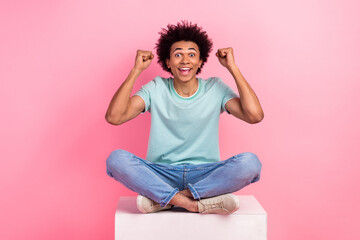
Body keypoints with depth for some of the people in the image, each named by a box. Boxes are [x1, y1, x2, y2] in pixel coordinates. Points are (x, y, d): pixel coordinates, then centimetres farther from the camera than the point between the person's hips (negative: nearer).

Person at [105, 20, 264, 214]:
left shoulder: (215, 88, 3)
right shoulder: (156, 89, 2)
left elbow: (255, 115, -14)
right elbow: (114, 117, -12)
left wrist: (233, 68, -9)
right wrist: (136, 71, -11)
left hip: (205, 174, 1)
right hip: (161, 174, 0)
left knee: (250, 162, -28)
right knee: (116, 158, -27)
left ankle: (163, 199, -24)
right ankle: (201, 202, -28)